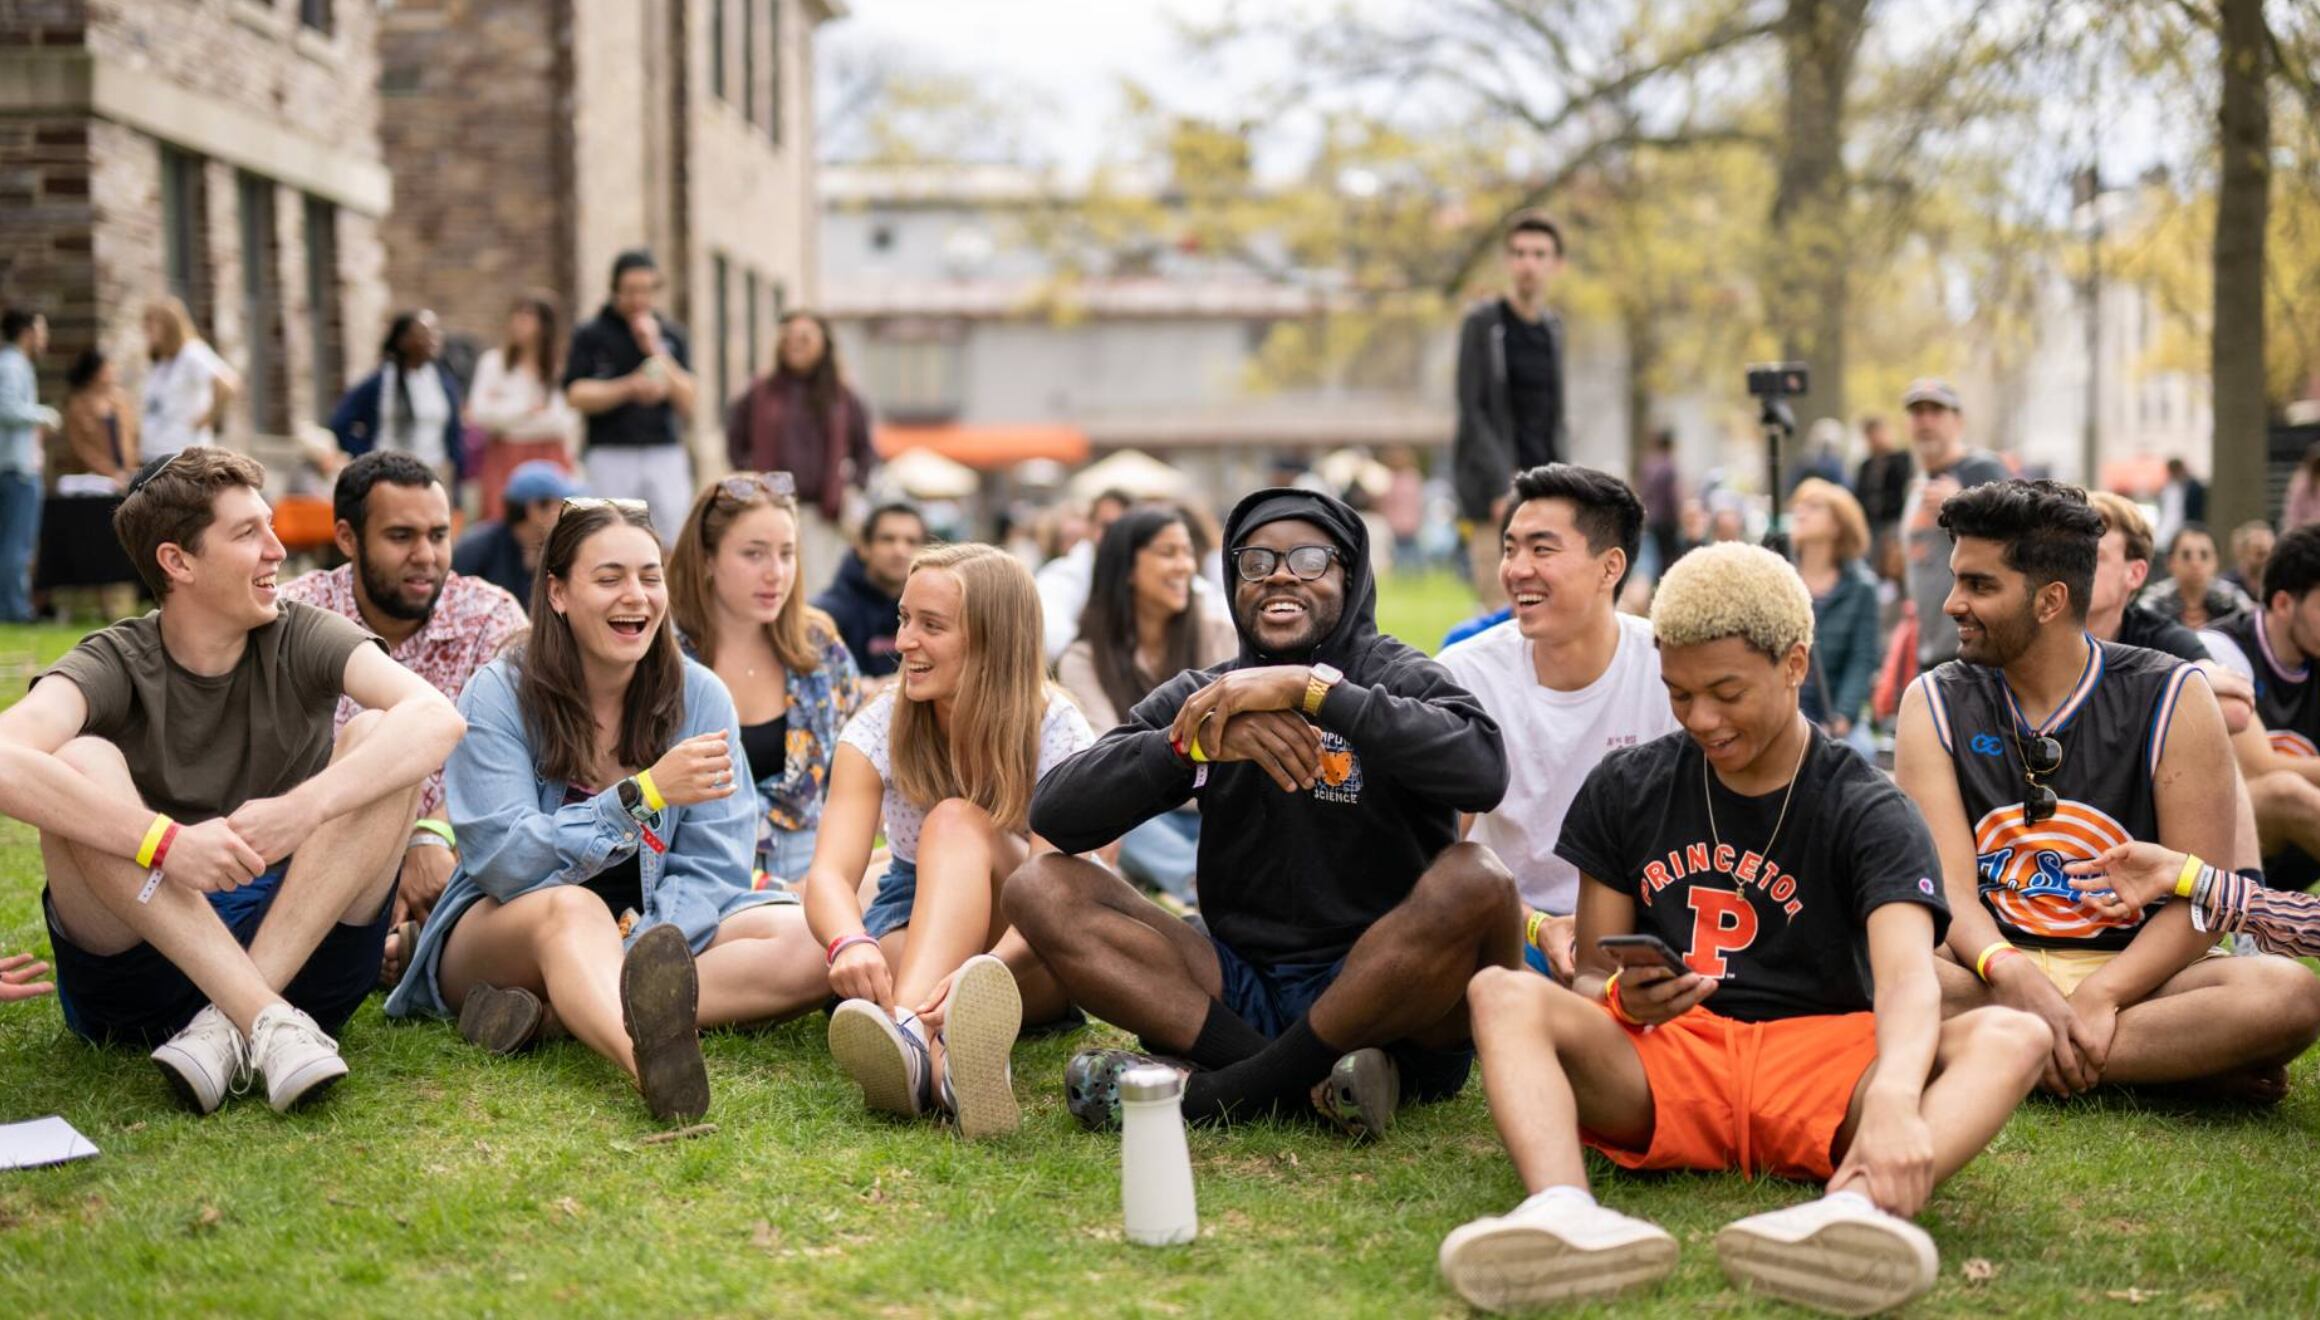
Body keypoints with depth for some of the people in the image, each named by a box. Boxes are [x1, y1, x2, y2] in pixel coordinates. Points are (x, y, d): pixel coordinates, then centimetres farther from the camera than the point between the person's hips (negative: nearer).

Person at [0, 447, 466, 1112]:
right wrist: (165, 842, -37)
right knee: (81, 765, -24)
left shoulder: (303, 640, 0)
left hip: (301, 950, 1)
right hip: (140, 960, -1)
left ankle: (229, 1026, -27)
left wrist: (303, 808, -34)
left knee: (377, 738, -17)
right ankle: (268, 1022, -34)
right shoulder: (113, 665, -5)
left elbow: (439, 718, -20)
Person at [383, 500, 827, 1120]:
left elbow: (712, 867, -8)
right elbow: (506, 861, -19)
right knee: (572, 907, -37)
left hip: (657, 929, 3)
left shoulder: (699, 697, -1)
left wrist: (635, 957, -28)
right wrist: (644, 793, -30)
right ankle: (648, 1058, -72)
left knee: (806, 942, -22)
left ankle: (553, 1012, -36)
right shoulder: (499, 695, -8)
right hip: (504, 933, -3)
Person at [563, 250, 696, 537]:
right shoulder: (591, 334, 6)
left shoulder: (671, 335, 12)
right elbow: (577, 395, -4)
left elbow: (687, 405, 4)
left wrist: (655, 350, -4)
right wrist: (631, 387, -15)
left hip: (666, 454, 2)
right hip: (610, 455, -2)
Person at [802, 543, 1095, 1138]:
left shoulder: (1056, 733, -13)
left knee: (955, 821, -32)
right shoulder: (878, 730, -7)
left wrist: (983, 970, -50)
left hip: (1033, 959, -2)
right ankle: (939, 1060, -72)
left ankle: (909, 1030, -61)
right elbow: (830, 871, -22)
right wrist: (850, 944, -47)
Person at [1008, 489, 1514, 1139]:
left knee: (1476, 881, -31)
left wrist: (1311, 688, -24)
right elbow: (1054, 812, -2)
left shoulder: (1399, 677, 1)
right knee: (1041, 887, -11)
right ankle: (1308, 1082, -26)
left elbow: (1483, 770, -23)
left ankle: (1221, 1091, -24)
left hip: (1390, 1000, -3)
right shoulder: (1200, 697, 10)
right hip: (1243, 990, 4)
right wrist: (1196, 742, -17)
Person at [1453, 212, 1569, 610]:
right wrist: (1502, 486, -16)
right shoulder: (1482, 323, -3)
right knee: (1501, 614, -12)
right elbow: (1471, 412, -8)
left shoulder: (1553, 327, 15)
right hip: (1493, 496, -6)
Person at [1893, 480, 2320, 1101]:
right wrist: (2014, 977, -30)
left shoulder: (2171, 699, -2)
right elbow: (1946, 885, -8)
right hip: (1992, 969, 0)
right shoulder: (1935, 705, 2)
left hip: (2129, 974, 0)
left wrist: (2098, 995, -24)